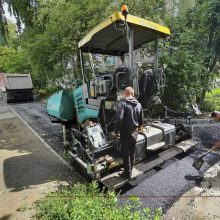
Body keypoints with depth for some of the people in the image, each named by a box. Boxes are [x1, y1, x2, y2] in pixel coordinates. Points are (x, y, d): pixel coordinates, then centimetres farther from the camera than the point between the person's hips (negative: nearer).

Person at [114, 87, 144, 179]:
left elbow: (119, 118, -24)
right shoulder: (138, 104, 4)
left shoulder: (123, 103, -14)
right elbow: (141, 121, 8)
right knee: (132, 152, 18)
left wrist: (116, 130, -11)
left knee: (126, 153, 8)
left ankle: (127, 173, 22)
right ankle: (129, 171, 34)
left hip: (125, 132, -5)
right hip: (135, 132, 6)